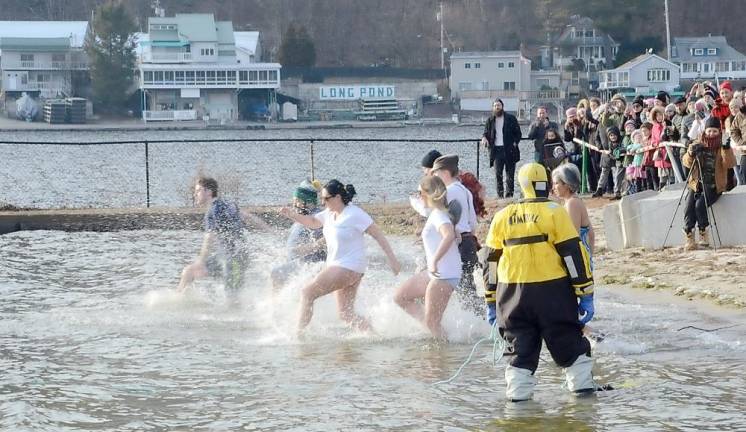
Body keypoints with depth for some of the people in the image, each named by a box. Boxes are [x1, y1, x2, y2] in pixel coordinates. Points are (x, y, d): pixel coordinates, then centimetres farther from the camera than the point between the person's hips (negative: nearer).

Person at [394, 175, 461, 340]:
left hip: (444, 275, -10)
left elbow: (449, 235, -36)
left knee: (432, 323, -6)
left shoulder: (438, 215, -17)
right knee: (401, 296, 13)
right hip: (434, 273, 10)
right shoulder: (435, 213, 12)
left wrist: (434, 261, -40)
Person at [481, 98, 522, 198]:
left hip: (509, 150, -1)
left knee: (510, 174, 1)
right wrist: (484, 138, -10)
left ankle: (509, 195, 5)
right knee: (498, 174, -3)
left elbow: (518, 133, 6)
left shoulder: (511, 118, 4)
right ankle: (500, 195, 2)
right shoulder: (490, 120, 10)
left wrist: (515, 143, -9)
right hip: (496, 150, 1)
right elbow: (486, 133, 13)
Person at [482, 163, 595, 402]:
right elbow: (573, 254, -8)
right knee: (570, 344, 9)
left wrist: (492, 302, 19)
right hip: (552, 292, -3)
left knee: (520, 347, 10)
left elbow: (492, 261, 12)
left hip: (512, 295, 3)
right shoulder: (553, 212, -5)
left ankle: (518, 393, 5)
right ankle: (582, 384, 10)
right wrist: (586, 294, -4)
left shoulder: (502, 217, 8)